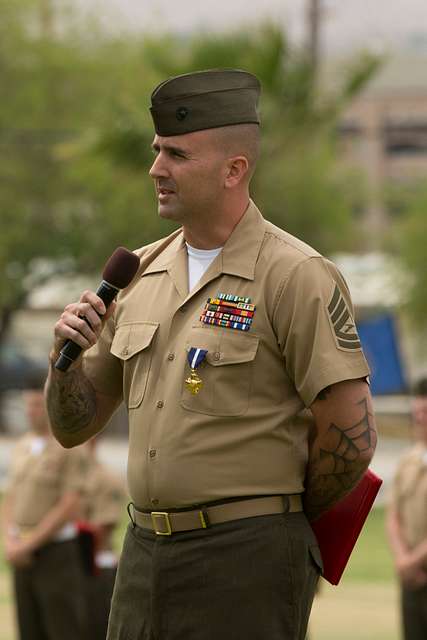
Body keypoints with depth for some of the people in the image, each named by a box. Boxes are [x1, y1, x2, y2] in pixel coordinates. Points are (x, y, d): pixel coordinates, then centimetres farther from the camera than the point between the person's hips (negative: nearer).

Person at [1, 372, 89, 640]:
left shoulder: (71, 447, -8)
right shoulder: (23, 446, 14)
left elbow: (69, 508, -14)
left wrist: (29, 543, -13)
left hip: (56, 551, -7)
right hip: (23, 557, 7)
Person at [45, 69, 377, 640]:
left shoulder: (297, 276, -9)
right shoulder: (140, 273, 11)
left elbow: (351, 438, -12)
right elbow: (74, 427, 15)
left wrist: (282, 521, 2)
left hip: (245, 557, -6)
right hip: (144, 554, 6)